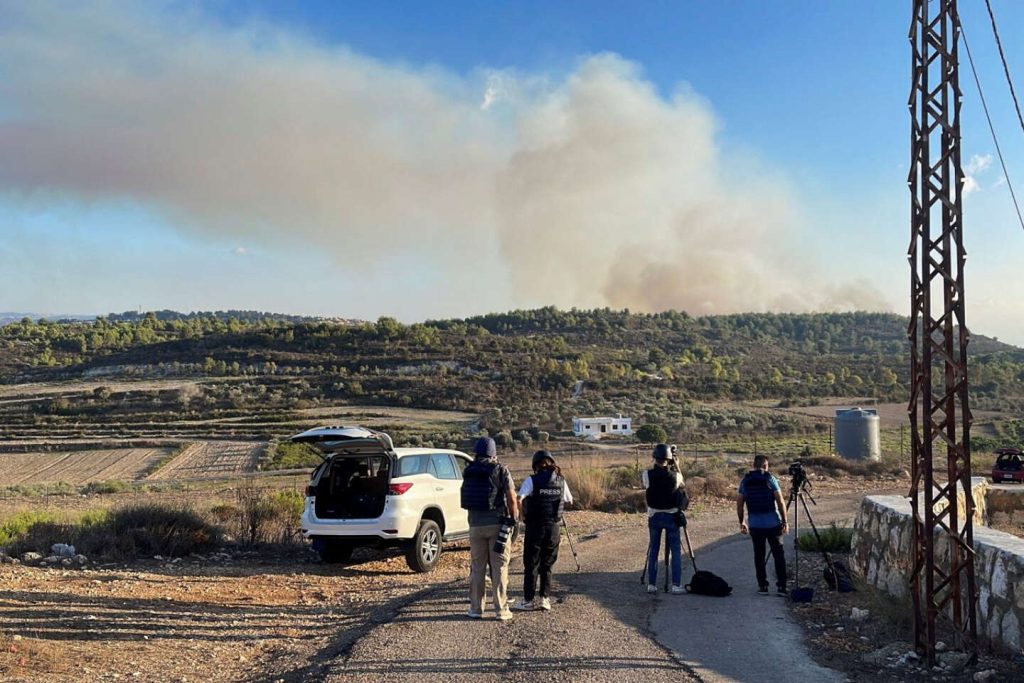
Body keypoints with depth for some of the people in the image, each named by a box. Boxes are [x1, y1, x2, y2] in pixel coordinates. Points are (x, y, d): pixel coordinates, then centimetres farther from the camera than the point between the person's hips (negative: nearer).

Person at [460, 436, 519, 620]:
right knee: (499, 567, 4)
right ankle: (501, 609, 6)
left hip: (476, 524, 3)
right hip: (498, 524, -3)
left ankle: (476, 608, 16)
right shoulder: (500, 470, -7)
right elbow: (512, 499, -11)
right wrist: (513, 519, 1)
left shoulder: (468, 472, 3)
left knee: (477, 567, 12)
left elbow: (467, 499, 5)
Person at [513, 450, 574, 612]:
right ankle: (544, 598, 13)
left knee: (531, 565, 6)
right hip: (553, 527, 3)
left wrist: (522, 515, -2)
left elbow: (518, 500, -18)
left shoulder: (532, 480, -9)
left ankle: (528, 600, 9)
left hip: (535, 526, -3)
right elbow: (569, 501, 16)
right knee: (547, 565, 15)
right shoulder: (561, 481, 3)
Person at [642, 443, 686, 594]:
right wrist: (676, 467, 22)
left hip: (654, 516, 1)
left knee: (653, 550, 12)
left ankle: (651, 584, 13)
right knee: (676, 550, 7)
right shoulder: (675, 475, -12)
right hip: (671, 516, -1)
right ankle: (676, 585, 2)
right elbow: (681, 484, 11)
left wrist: (657, 467, 15)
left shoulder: (647, 474, -13)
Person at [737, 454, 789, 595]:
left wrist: (741, 522, 16)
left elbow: (739, 504, 6)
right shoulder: (770, 478, -3)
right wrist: (785, 521, -2)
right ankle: (781, 586, 3)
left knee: (759, 555, 9)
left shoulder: (745, 481, 5)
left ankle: (762, 586, 9)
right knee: (778, 554, 5)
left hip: (754, 524, 2)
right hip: (773, 523, -2)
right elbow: (780, 501, -7)